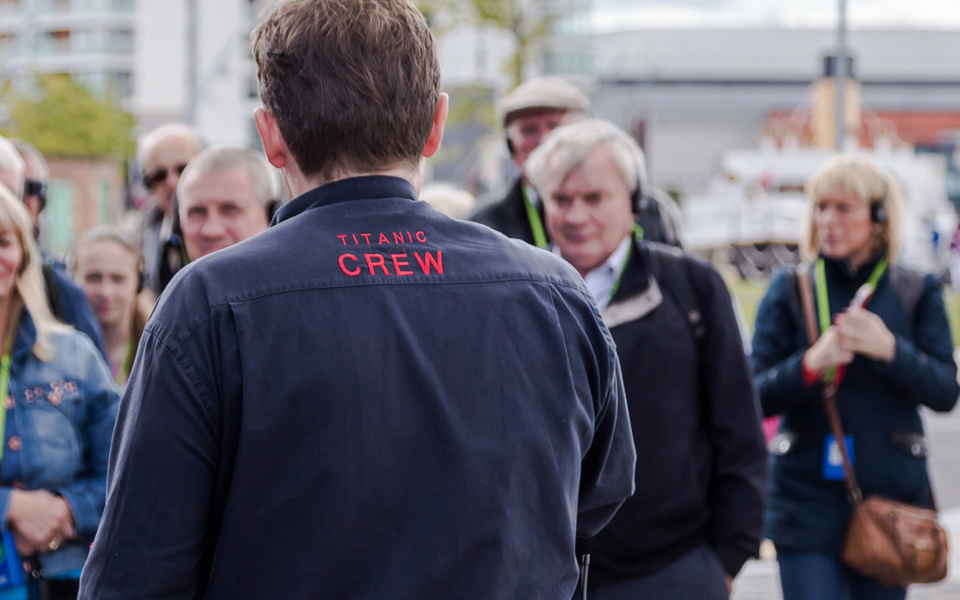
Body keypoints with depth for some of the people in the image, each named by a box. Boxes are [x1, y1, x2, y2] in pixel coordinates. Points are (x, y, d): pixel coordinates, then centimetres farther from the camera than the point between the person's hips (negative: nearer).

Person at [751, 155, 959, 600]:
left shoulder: (916, 293, 6)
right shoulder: (790, 292, 3)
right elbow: (757, 396, -2)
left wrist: (891, 350, -18)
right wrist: (810, 365, -21)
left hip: (890, 495, 2)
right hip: (808, 499, -1)